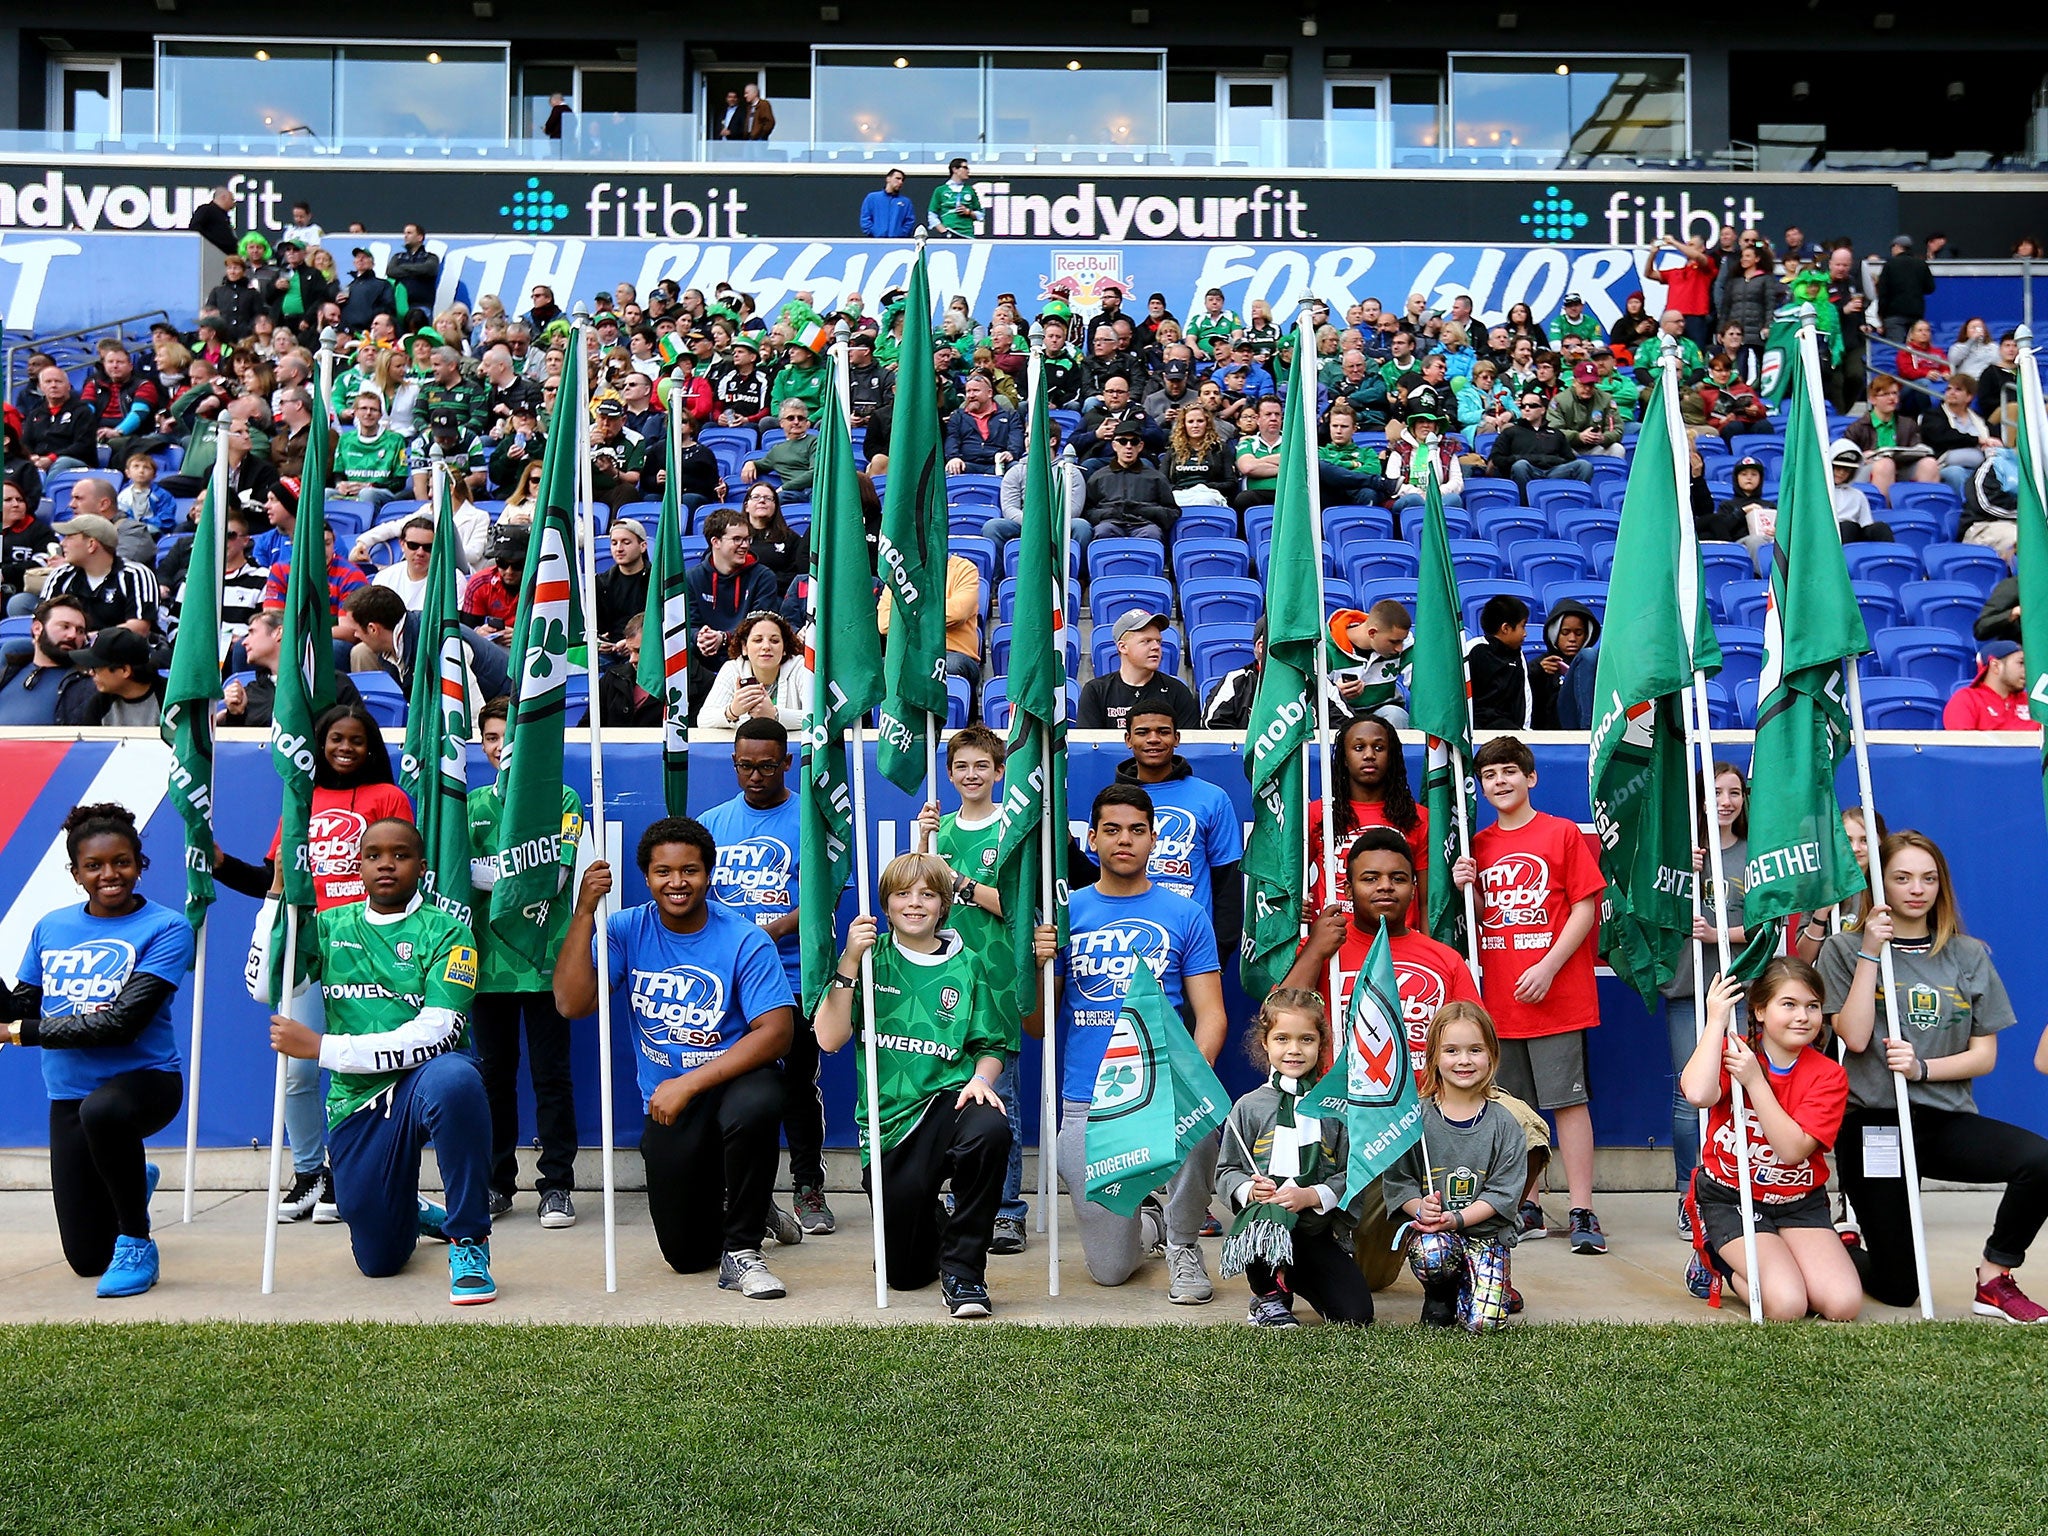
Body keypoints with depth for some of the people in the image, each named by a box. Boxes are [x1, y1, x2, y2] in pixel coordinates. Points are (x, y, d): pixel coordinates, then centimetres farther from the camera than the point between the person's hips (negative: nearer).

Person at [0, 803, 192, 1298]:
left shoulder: (166, 928, -11)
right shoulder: (50, 928, 6)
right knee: (88, 1258, 10)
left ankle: (136, 1241, -18)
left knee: (102, 1110, -42)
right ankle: (135, 1183, 46)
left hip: (145, 1079, -5)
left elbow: (122, 1021, -19)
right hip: (68, 1094, 5)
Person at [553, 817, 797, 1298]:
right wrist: (584, 912, -23)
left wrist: (689, 1084, -25)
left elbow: (776, 1033, -20)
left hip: (732, 1079, -2)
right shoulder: (627, 930, -4)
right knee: (686, 1255, 1)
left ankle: (742, 1249, -17)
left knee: (754, 1103, -40)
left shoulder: (744, 940, -13)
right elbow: (572, 1004, -15)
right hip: (665, 1101, 2)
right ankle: (712, 1197, 39)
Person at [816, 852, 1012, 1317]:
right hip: (890, 1124, 0)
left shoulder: (966, 965, 6)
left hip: (948, 1101, 0)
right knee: (906, 1274, 0)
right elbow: (829, 1039, -7)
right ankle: (932, 1221, 39)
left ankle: (963, 1269, -18)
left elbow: (990, 1045, 9)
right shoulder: (872, 959, 4)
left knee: (990, 1129, -38)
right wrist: (849, 963, -15)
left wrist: (980, 1078, -13)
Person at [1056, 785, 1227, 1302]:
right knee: (1110, 1270, 2)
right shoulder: (1066, 913, 7)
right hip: (1088, 1103, 1)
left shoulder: (1184, 916, 5)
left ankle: (1182, 1243, -7)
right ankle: (1149, 1223, 41)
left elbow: (1211, 1014, -1)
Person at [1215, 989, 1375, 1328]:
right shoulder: (1249, 1106, 4)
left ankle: (1294, 1278, 20)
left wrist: (1311, 1196, -15)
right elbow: (1226, 1171, 6)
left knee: (1357, 1313, -12)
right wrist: (1249, 1190, -15)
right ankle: (1268, 1295, -6)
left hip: (1319, 1229, 2)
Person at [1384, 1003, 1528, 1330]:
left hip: (1486, 1231, 1)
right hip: (1431, 1229, 0)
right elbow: (1397, 1180, -2)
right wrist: (1420, 1208, -23)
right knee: (1429, 1253, -36)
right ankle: (1439, 1296, 1)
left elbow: (1503, 1192, -4)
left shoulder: (1503, 1124, 0)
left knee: (1483, 1321, -18)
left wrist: (1456, 1219, -18)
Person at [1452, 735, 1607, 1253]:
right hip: (1499, 998, 5)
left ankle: (1582, 1211, 1)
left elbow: (1584, 908, -5)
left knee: (1568, 1100, -3)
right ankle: (1526, 1206, 19)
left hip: (1557, 995, -5)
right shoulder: (1478, 845, 12)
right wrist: (1466, 890, -5)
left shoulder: (1562, 833, -1)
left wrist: (1548, 967, -14)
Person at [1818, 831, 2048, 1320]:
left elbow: (1984, 1055, 4)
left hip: (1946, 1119, 3)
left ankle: (1994, 1280, -7)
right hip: (1873, 1125, -3)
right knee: (1898, 1290, -2)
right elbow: (1855, 1037, -12)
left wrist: (1921, 1067, -14)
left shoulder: (1969, 956, 7)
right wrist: (1871, 951, -14)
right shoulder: (1845, 949, 0)